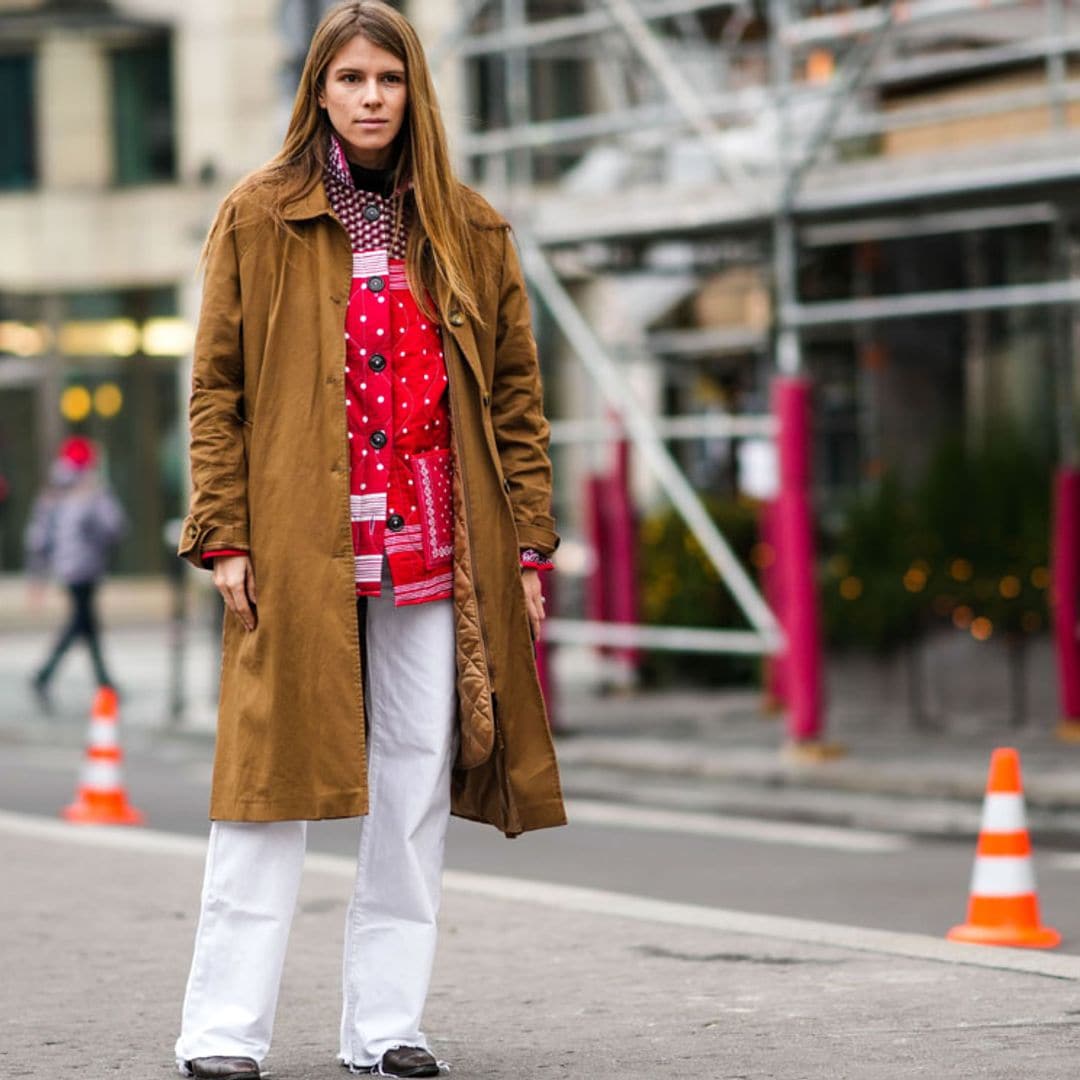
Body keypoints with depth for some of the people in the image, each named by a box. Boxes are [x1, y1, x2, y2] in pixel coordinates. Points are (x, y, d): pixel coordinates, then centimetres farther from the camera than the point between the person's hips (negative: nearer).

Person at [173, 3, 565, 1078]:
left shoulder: (470, 231, 10)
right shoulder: (257, 217, 4)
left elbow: (514, 397, 11)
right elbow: (216, 386, 2)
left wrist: (526, 545, 5)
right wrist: (224, 536, -6)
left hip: (434, 547, 3)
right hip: (298, 546, -3)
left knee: (416, 784, 4)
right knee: (274, 780, -5)